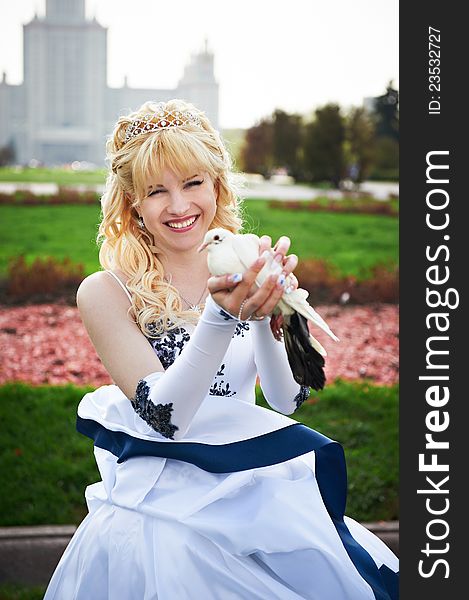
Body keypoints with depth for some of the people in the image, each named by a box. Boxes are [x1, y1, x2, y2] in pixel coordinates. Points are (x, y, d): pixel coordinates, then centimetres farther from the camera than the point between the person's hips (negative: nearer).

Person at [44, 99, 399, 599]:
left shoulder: (241, 275, 3)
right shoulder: (106, 292, -7)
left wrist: (268, 311, -20)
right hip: (162, 513, -2)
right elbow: (163, 417, -14)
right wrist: (220, 318, -28)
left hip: (257, 492, 3)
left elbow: (287, 399, -3)